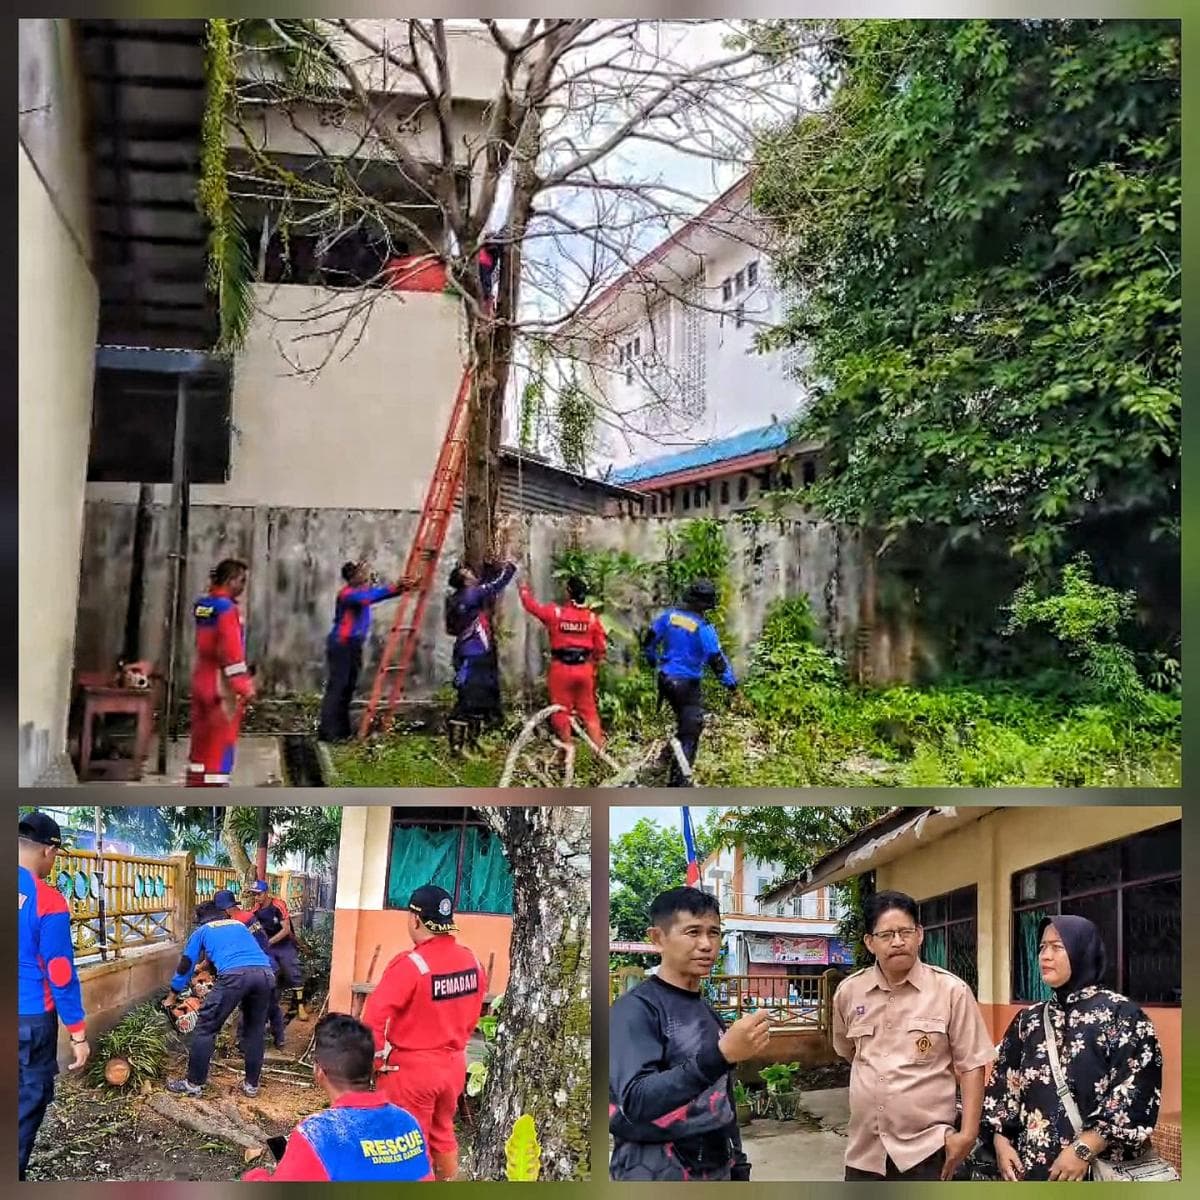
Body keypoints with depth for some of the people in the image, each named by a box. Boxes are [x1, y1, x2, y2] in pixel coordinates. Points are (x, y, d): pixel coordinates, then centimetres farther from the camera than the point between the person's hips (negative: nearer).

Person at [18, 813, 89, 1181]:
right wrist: (78, 1033, -8)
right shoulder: (47, 900, -15)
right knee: (31, 1096, 8)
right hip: (30, 1017, -5)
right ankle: (15, 1171, 11)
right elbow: (60, 973, -14)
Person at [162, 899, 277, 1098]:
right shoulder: (239, 924, 37)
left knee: (206, 1028, 8)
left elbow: (186, 965, 32)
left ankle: (194, 1084, 10)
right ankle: (251, 1084, 23)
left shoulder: (202, 930, 27)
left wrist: (171, 997, 46)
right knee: (255, 1030, 20)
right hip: (266, 973, 4)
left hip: (234, 974, -4)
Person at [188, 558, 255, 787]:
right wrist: (244, 686, -20)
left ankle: (195, 785, 24)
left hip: (201, 679, 9)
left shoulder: (202, 605, 10)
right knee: (222, 742, -4)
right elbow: (231, 650, -21)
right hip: (222, 684, -9)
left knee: (201, 738, 16)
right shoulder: (226, 607, -16)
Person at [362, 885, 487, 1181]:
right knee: (443, 1134, 23)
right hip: (454, 1064, 6)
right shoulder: (471, 960, -4)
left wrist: (377, 1057, -10)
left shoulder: (410, 964, -22)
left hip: (411, 1068, -6)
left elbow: (374, 1016, -23)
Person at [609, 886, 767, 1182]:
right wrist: (720, 1055, -34)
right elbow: (635, 1102, -26)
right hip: (657, 1174, -7)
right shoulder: (634, 1009, -14)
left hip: (717, 1170, 7)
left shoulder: (709, 1013, 10)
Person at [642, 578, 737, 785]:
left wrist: (653, 661, 30)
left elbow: (648, 642, 11)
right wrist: (730, 682, -5)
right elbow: (716, 659, -16)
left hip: (665, 680, 6)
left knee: (684, 722, 28)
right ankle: (678, 779, -5)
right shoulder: (704, 628, -17)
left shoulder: (669, 616, 0)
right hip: (688, 684, -6)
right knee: (691, 731, 0)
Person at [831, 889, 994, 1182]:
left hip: (926, 1148, -3)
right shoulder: (848, 992, 3)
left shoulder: (951, 991, -8)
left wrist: (968, 1133, -11)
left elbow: (970, 1065, -6)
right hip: (864, 1149, 4)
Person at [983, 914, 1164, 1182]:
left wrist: (1083, 1150, -18)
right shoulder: (1029, 1019, 10)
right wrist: (1001, 1140, -2)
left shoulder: (1120, 1013, -6)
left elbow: (1136, 1093, -13)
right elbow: (1004, 1083, 12)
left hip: (1096, 1167, -5)